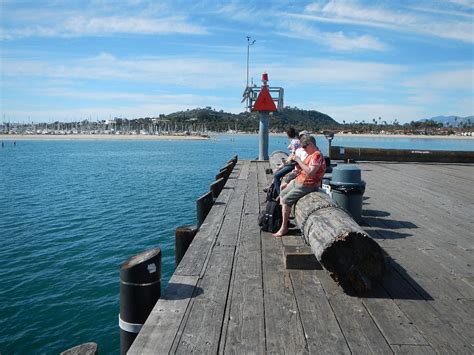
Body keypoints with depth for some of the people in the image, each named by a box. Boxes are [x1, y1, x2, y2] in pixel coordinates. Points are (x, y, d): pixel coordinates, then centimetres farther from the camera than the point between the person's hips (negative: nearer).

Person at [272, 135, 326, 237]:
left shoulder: (317, 155, -19)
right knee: (282, 194, 15)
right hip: (298, 181, 11)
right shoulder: (311, 154, 13)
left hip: (306, 185, -11)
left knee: (286, 200, -15)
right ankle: (283, 220, 23)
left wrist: (298, 160, -26)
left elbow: (310, 172, -30)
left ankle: (284, 228, -5)